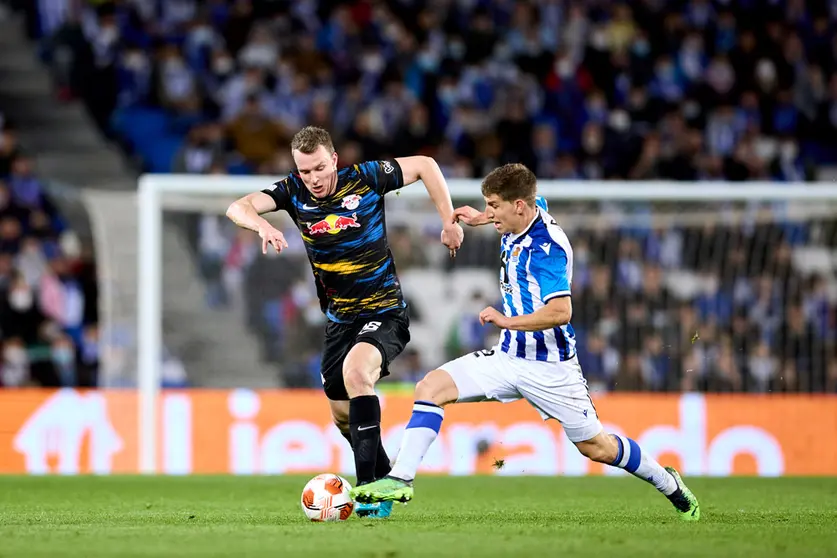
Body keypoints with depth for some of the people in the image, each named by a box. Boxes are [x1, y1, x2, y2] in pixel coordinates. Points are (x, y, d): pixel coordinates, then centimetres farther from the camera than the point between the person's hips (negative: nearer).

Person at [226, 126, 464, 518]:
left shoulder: (365, 178, -13)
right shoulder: (294, 192, -6)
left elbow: (424, 165, -1)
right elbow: (238, 207, -17)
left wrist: (449, 222, -3)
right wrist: (262, 225, -39)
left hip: (384, 312, -6)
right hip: (339, 319, 6)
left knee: (356, 368, -32)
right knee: (342, 412, 12)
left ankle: (369, 485, -33)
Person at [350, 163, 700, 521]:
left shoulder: (546, 247, -25)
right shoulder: (531, 209, -1)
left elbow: (560, 311, -34)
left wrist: (508, 321, -31)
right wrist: (480, 219, 22)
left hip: (549, 366, -8)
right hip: (509, 357, 8)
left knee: (597, 448, 5)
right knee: (431, 387, -9)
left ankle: (669, 484, 29)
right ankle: (401, 479, -13)